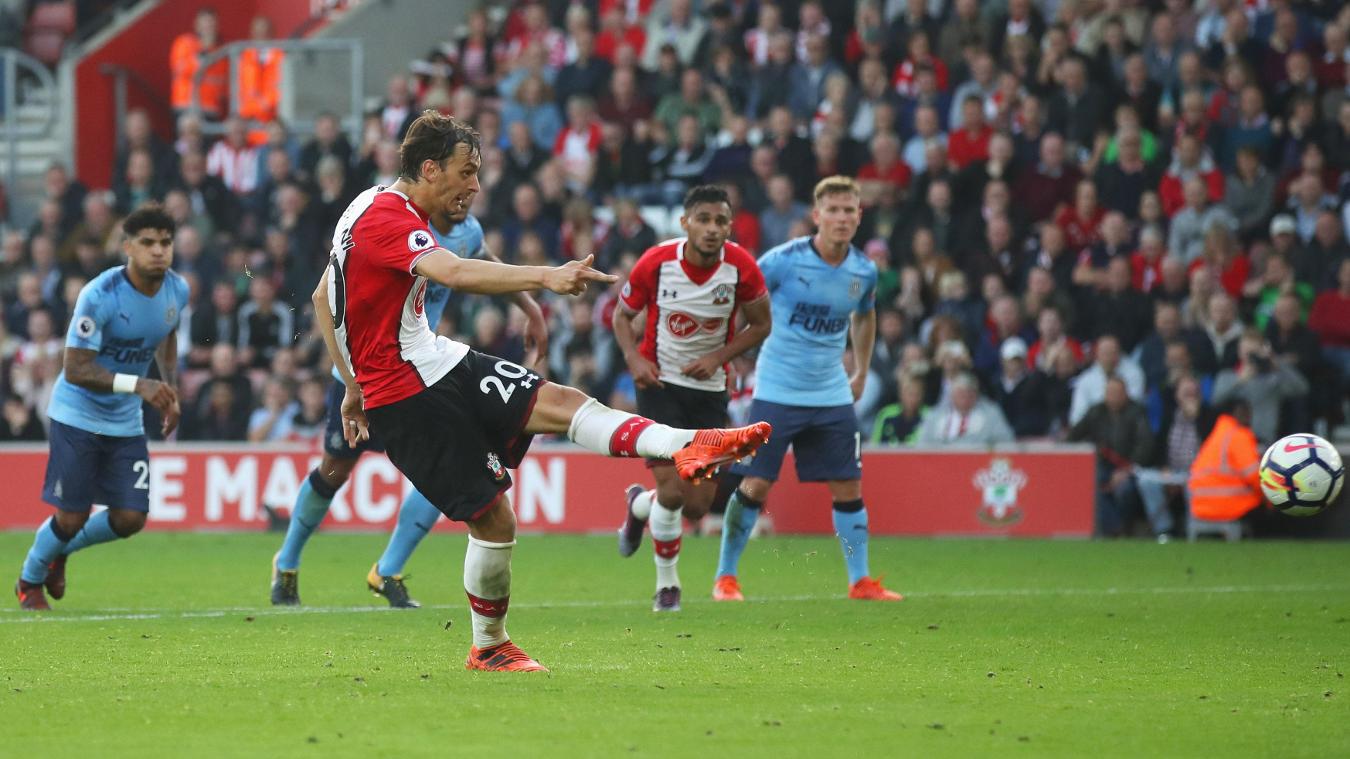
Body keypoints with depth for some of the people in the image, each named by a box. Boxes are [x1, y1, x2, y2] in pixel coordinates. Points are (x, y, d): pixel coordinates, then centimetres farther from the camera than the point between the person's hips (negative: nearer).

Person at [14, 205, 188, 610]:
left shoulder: (177, 291, -5)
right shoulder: (99, 296, -25)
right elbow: (76, 369, -27)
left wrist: (170, 390, 7)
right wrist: (137, 385, -38)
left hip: (126, 422, 6)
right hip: (78, 416, -6)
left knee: (130, 519, -1)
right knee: (72, 517, -4)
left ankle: (61, 550, 30)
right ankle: (29, 581, 26)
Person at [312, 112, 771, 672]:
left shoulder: (372, 208, 14)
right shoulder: (387, 217, -19)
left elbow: (322, 299, 22)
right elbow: (454, 273, -37)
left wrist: (355, 383, 25)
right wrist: (545, 277, -46)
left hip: (435, 364, 10)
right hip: (408, 396, -10)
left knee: (560, 403, -11)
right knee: (492, 519, -8)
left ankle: (685, 447, -26)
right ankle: (488, 647, 7)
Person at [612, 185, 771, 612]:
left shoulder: (741, 267, -14)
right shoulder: (657, 262, -16)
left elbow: (760, 324, 0)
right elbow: (623, 315, 1)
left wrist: (717, 357, -15)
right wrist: (635, 359, -17)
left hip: (709, 388, 2)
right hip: (660, 383, -2)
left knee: (698, 505, 0)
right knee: (674, 488, -15)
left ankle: (640, 504, 35)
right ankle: (667, 583, 12)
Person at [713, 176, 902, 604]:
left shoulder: (864, 271, 1)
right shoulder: (783, 261, -13)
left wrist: (861, 372, 20)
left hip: (832, 396, 4)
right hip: (776, 392, -4)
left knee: (848, 487, 2)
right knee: (755, 485, -5)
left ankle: (860, 581, 12)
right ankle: (725, 577, 7)